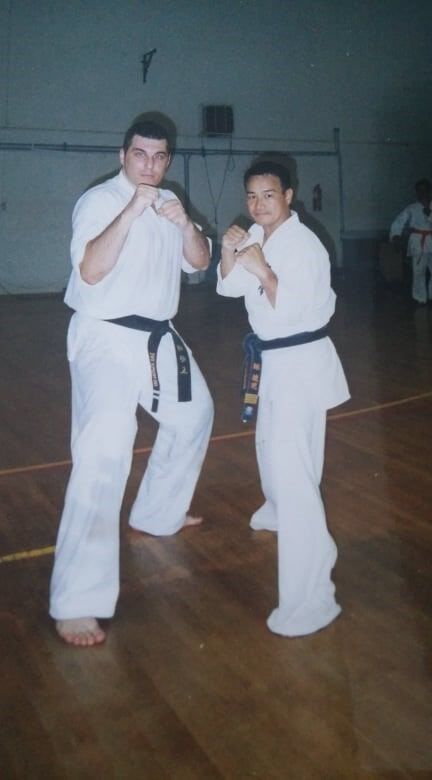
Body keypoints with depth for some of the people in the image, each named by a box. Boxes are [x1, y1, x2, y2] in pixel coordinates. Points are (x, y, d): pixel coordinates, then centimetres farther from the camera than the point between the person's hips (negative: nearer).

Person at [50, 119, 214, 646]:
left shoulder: (168, 202, 12)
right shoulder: (99, 201, -12)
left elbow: (198, 261, 5)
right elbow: (90, 271, -26)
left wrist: (184, 223, -14)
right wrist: (131, 212, -32)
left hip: (157, 337, 8)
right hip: (106, 340, -8)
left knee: (193, 416, 23)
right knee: (103, 456, -20)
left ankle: (157, 514, 43)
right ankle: (76, 603, -15)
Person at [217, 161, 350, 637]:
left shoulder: (302, 245, -21)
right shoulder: (258, 235, 6)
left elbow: (292, 312, -29)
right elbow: (229, 286, 9)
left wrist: (261, 269, -32)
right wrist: (230, 252, -8)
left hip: (300, 362, -9)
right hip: (271, 360, 9)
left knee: (292, 470, -17)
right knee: (271, 446, 29)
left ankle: (311, 599, -15)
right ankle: (278, 512, 60)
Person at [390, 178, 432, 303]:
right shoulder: (412, 209, 0)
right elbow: (398, 222, -10)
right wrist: (396, 235, -25)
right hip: (418, 244, -2)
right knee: (419, 272, 4)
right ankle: (420, 298, 18)